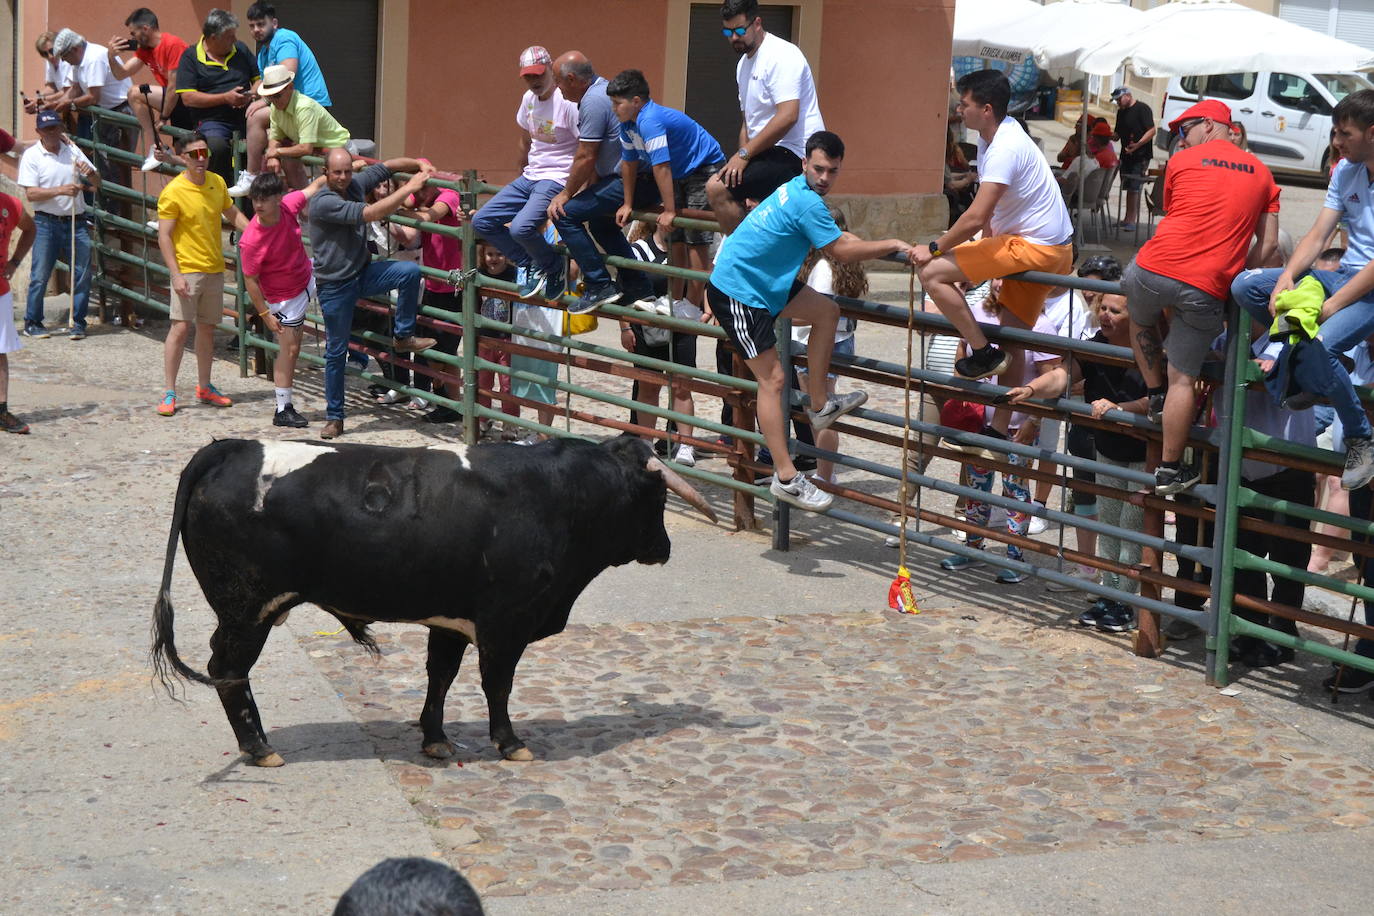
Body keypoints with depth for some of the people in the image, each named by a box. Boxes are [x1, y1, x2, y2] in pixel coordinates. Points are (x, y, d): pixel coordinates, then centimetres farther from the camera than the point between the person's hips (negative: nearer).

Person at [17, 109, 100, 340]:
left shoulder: (72, 151, 12)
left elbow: (98, 184, 15)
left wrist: (91, 174, -8)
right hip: (47, 223, -4)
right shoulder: (31, 156, 0)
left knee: (83, 275, 1)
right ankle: (32, 323, 8)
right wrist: (61, 190, -22)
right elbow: (30, 193, -10)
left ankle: (77, 323, 10)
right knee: (40, 276, -3)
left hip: (76, 222, 4)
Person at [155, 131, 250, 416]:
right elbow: (164, 236, -13)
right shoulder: (173, 192, -13)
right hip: (187, 270, -6)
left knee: (207, 328, 13)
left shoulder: (217, 182, 6)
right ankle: (169, 393, -6)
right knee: (180, 327, -10)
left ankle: (204, 387, 23)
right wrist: (176, 275, -19)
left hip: (214, 269, 6)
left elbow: (232, 214, 21)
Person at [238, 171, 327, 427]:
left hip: (308, 276, 6)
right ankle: (283, 411, 11)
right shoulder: (251, 241, -31)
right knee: (290, 348, 1)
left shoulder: (289, 205, -18)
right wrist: (265, 314, -20)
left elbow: (315, 187, 1)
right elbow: (250, 280, -22)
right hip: (286, 296, -5)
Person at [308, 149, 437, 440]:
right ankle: (334, 418, 15)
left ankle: (404, 337, -4)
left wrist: (419, 165, -3)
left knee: (411, 271, -20)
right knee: (336, 352, 2)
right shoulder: (323, 203, -22)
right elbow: (371, 213, -30)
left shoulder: (355, 185, -1)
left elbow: (387, 166, 14)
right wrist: (410, 188, -26)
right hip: (335, 285, -6)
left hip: (363, 273, 6)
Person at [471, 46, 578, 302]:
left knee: (521, 228, -30)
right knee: (482, 222, 4)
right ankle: (531, 265, 9)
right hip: (529, 177, 9)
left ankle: (553, 267, -2)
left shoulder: (567, 103, -17)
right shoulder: (529, 99, 8)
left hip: (556, 181, -9)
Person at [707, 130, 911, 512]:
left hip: (763, 281, 10)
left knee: (827, 312, 14)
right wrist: (893, 244, -8)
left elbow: (836, 237, 22)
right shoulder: (807, 202, -22)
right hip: (736, 290, -10)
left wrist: (883, 246, 10)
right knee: (773, 379, -9)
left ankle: (820, 406, 18)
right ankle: (785, 477, -6)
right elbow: (843, 252, -18)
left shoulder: (797, 191, 8)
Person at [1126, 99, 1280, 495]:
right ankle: (1170, 470, 13)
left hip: (1154, 269, -1)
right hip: (1207, 291, 1)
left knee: (1141, 321, 34)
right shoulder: (1261, 173, 16)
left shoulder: (1182, 161, 10)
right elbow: (1268, 243, 12)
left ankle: (1156, 397, 35)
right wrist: (1238, 278, 19)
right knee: (1183, 379, 9)